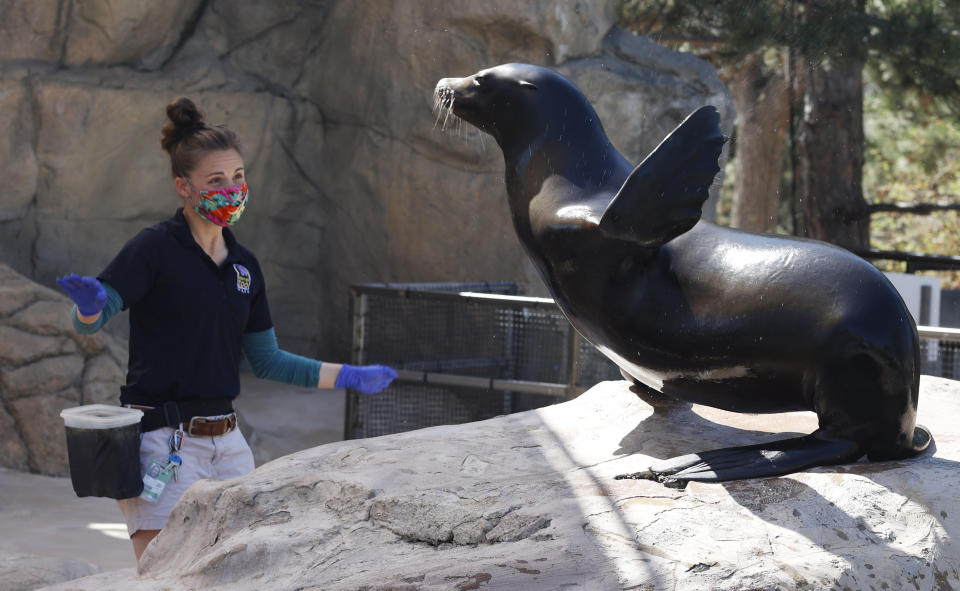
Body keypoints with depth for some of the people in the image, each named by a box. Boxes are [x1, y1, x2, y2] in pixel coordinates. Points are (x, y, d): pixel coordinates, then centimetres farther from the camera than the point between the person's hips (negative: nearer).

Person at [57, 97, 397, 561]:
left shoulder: (244, 265, 12)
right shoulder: (156, 248, -7)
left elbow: (266, 360, 17)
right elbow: (87, 323, -16)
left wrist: (347, 377, 15)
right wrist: (91, 305, -39)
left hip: (227, 442, 6)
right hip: (164, 441, -6)